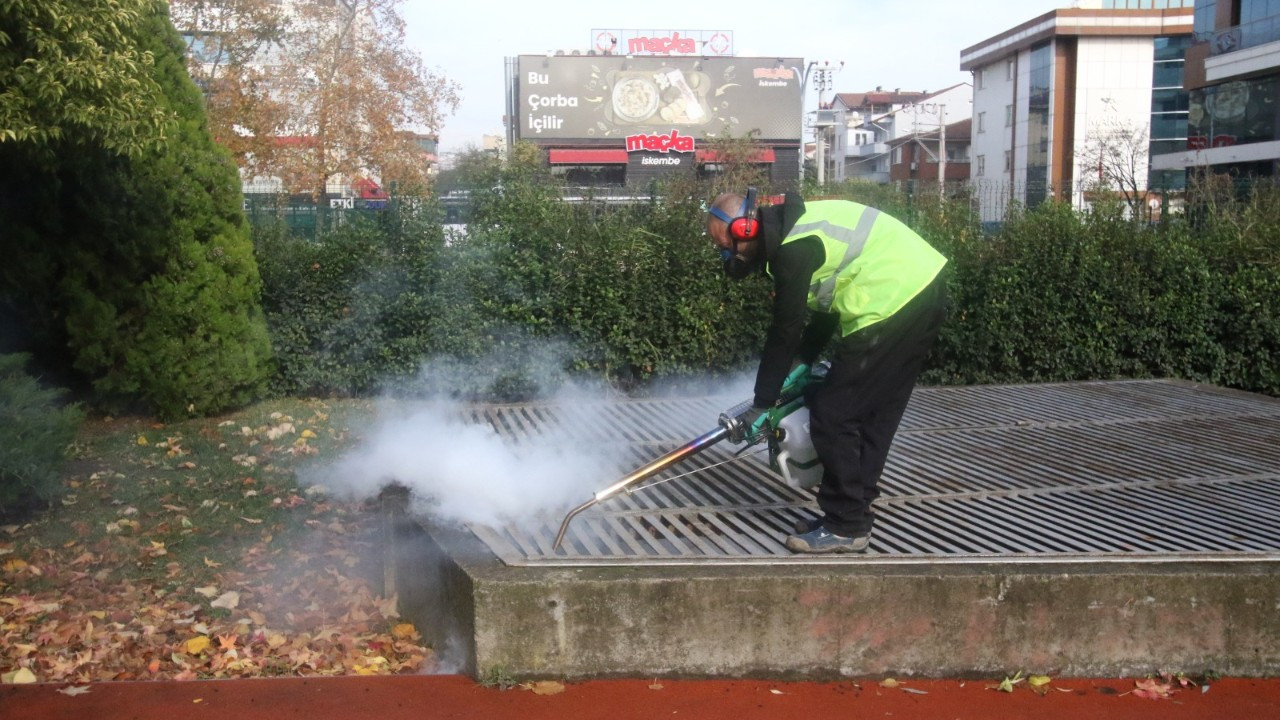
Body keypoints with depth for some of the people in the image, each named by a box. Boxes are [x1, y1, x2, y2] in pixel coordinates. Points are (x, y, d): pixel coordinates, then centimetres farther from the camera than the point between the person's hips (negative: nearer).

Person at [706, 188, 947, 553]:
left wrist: (761, 405, -3)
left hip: (894, 302, -10)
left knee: (832, 415, -4)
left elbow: (785, 332, -11)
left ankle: (845, 528, 3)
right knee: (871, 416, 15)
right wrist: (804, 362, 29)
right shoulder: (796, 226, 16)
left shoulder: (794, 248, -14)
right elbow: (824, 306, 26)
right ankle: (851, 515, 22)